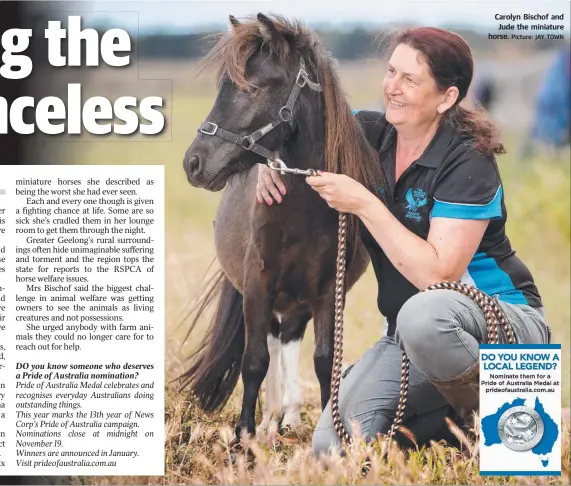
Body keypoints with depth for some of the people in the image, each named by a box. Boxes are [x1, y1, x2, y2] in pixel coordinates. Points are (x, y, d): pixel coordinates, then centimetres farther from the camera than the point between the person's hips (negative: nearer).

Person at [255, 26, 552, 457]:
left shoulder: (468, 162, -20)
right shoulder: (370, 134, -1)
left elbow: (438, 276, -30)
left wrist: (364, 204, -28)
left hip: (504, 320, -6)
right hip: (408, 340, 6)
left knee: (423, 314, -42)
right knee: (333, 448, -12)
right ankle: (454, 419, 12)